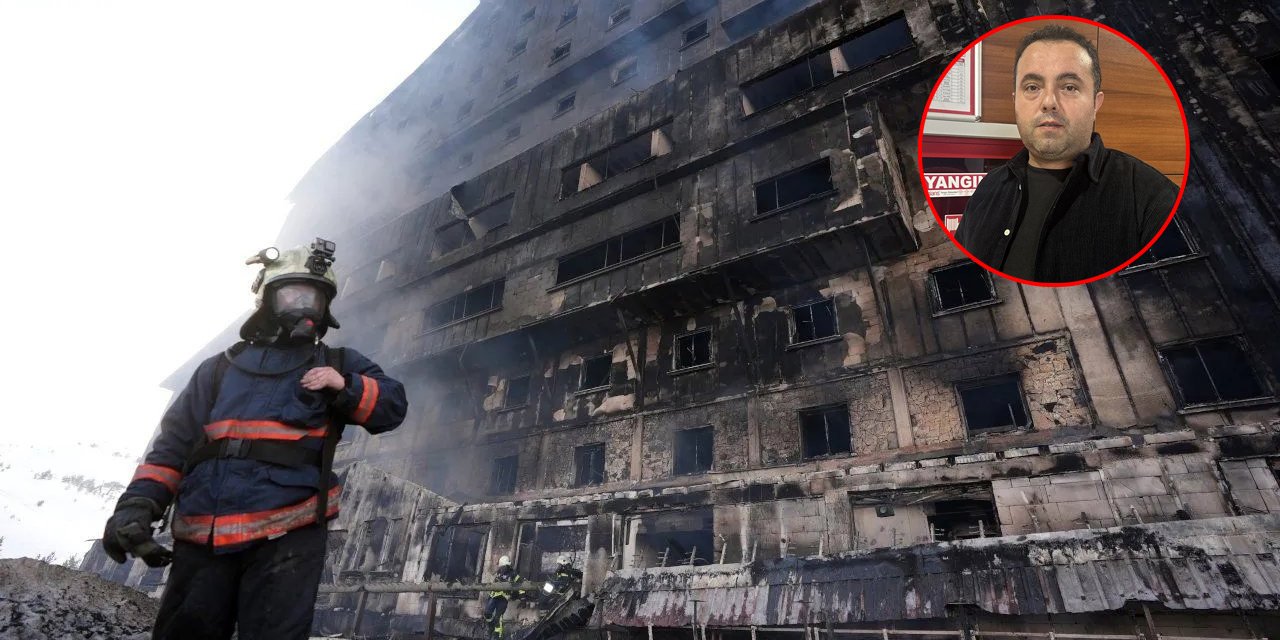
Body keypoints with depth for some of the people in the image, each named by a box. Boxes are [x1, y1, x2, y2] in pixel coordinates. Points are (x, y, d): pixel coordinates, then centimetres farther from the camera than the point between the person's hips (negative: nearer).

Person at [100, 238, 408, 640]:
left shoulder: (336, 365, 12)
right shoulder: (220, 368, 17)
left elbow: (392, 405, 2)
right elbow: (174, 442, 12)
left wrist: (346, 387, -15)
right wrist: (139, 502, -3)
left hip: (286, 537, -3)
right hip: (203, 540, 3)